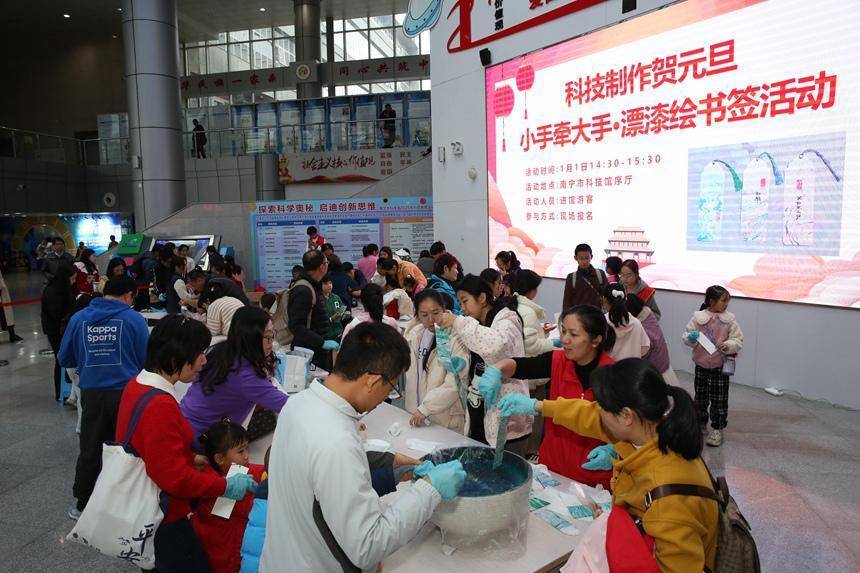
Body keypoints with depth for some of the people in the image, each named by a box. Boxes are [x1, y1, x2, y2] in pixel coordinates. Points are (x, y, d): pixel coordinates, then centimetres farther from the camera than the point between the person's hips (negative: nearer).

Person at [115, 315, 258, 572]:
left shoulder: (137, 384, -1)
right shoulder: (159, 405, -30)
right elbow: (175, 478, -27)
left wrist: (191, 458, 9)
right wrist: (225, 486, -18)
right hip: (163, 520, -9)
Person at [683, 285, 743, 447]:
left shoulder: (729, 320, -7)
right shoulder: (698, 317, -6)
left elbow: (738, 341, -5)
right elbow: (687, 335, -1)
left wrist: (728, 345, -24)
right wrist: (691, 338, -23)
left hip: (720, 366, -1)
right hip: (701, 364, 1)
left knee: (719, 399, 3)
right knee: (700, 396, 15)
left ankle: (717, 429, 16)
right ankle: (700, 422, 34)